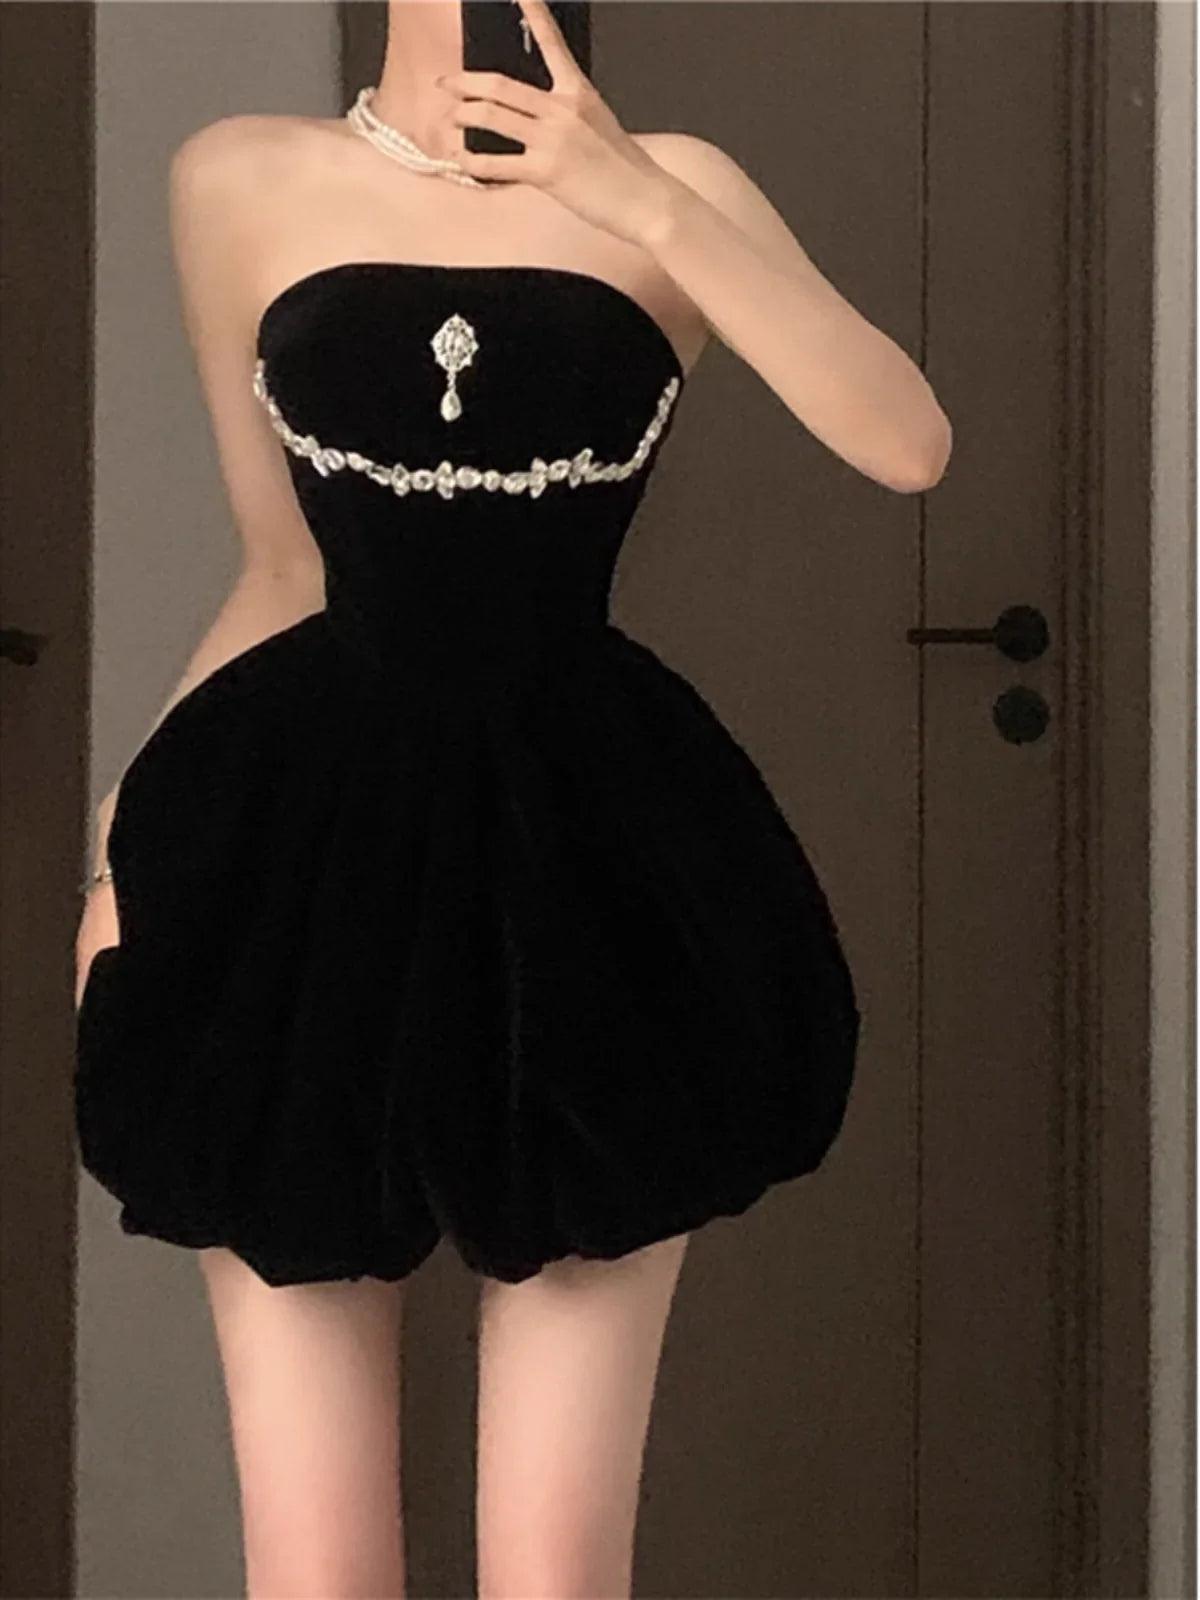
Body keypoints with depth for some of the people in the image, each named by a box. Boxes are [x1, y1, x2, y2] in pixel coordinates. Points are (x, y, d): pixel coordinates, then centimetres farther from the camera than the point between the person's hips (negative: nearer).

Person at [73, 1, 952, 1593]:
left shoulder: (669, 185, 3)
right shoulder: (243, 181, 5)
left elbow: (910, 445, -11)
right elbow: (285, 572, 12)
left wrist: (643, 205, -15)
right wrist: (129, 832, 7)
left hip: (591, 871, 0)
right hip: (304, 859, 1)